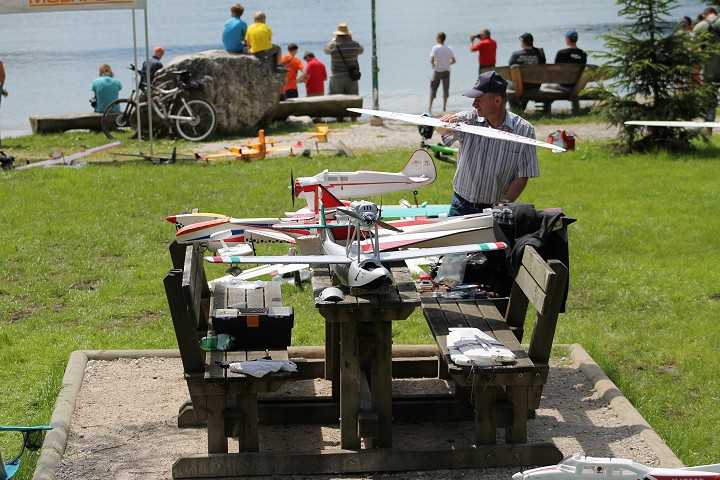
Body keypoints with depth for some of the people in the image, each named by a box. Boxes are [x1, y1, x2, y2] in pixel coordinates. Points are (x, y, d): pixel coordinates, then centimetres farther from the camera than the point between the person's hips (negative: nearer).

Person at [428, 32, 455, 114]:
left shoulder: (435, 48, -13)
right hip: (446, 70, 3)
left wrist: (434, 64, 1)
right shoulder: (449, 49, -1)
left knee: (433, 89, 6)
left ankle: (430, 108, 5)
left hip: (437, 71, -3)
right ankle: (444, 107, 10)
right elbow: (453, 60, 1)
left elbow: (431, 60, -19)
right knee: (445, 89, 11)